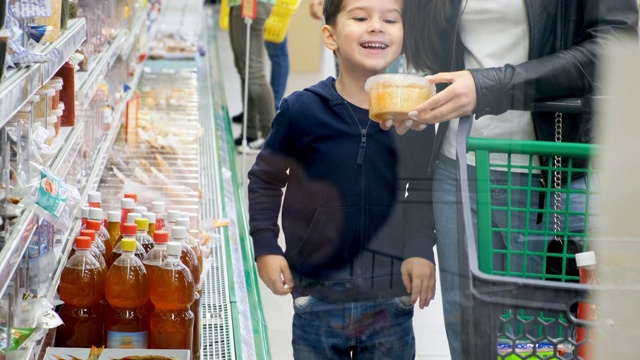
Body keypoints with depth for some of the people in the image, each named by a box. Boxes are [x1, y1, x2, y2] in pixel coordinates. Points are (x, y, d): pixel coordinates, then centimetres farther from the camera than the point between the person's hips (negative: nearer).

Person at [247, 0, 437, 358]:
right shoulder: (302, 110, -8)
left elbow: (422, 191, 8)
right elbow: (265, 179, 4)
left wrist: (421, 249, -5)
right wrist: (265, 245, -5)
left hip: (391, 299, 1)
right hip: (317, 296, -1)